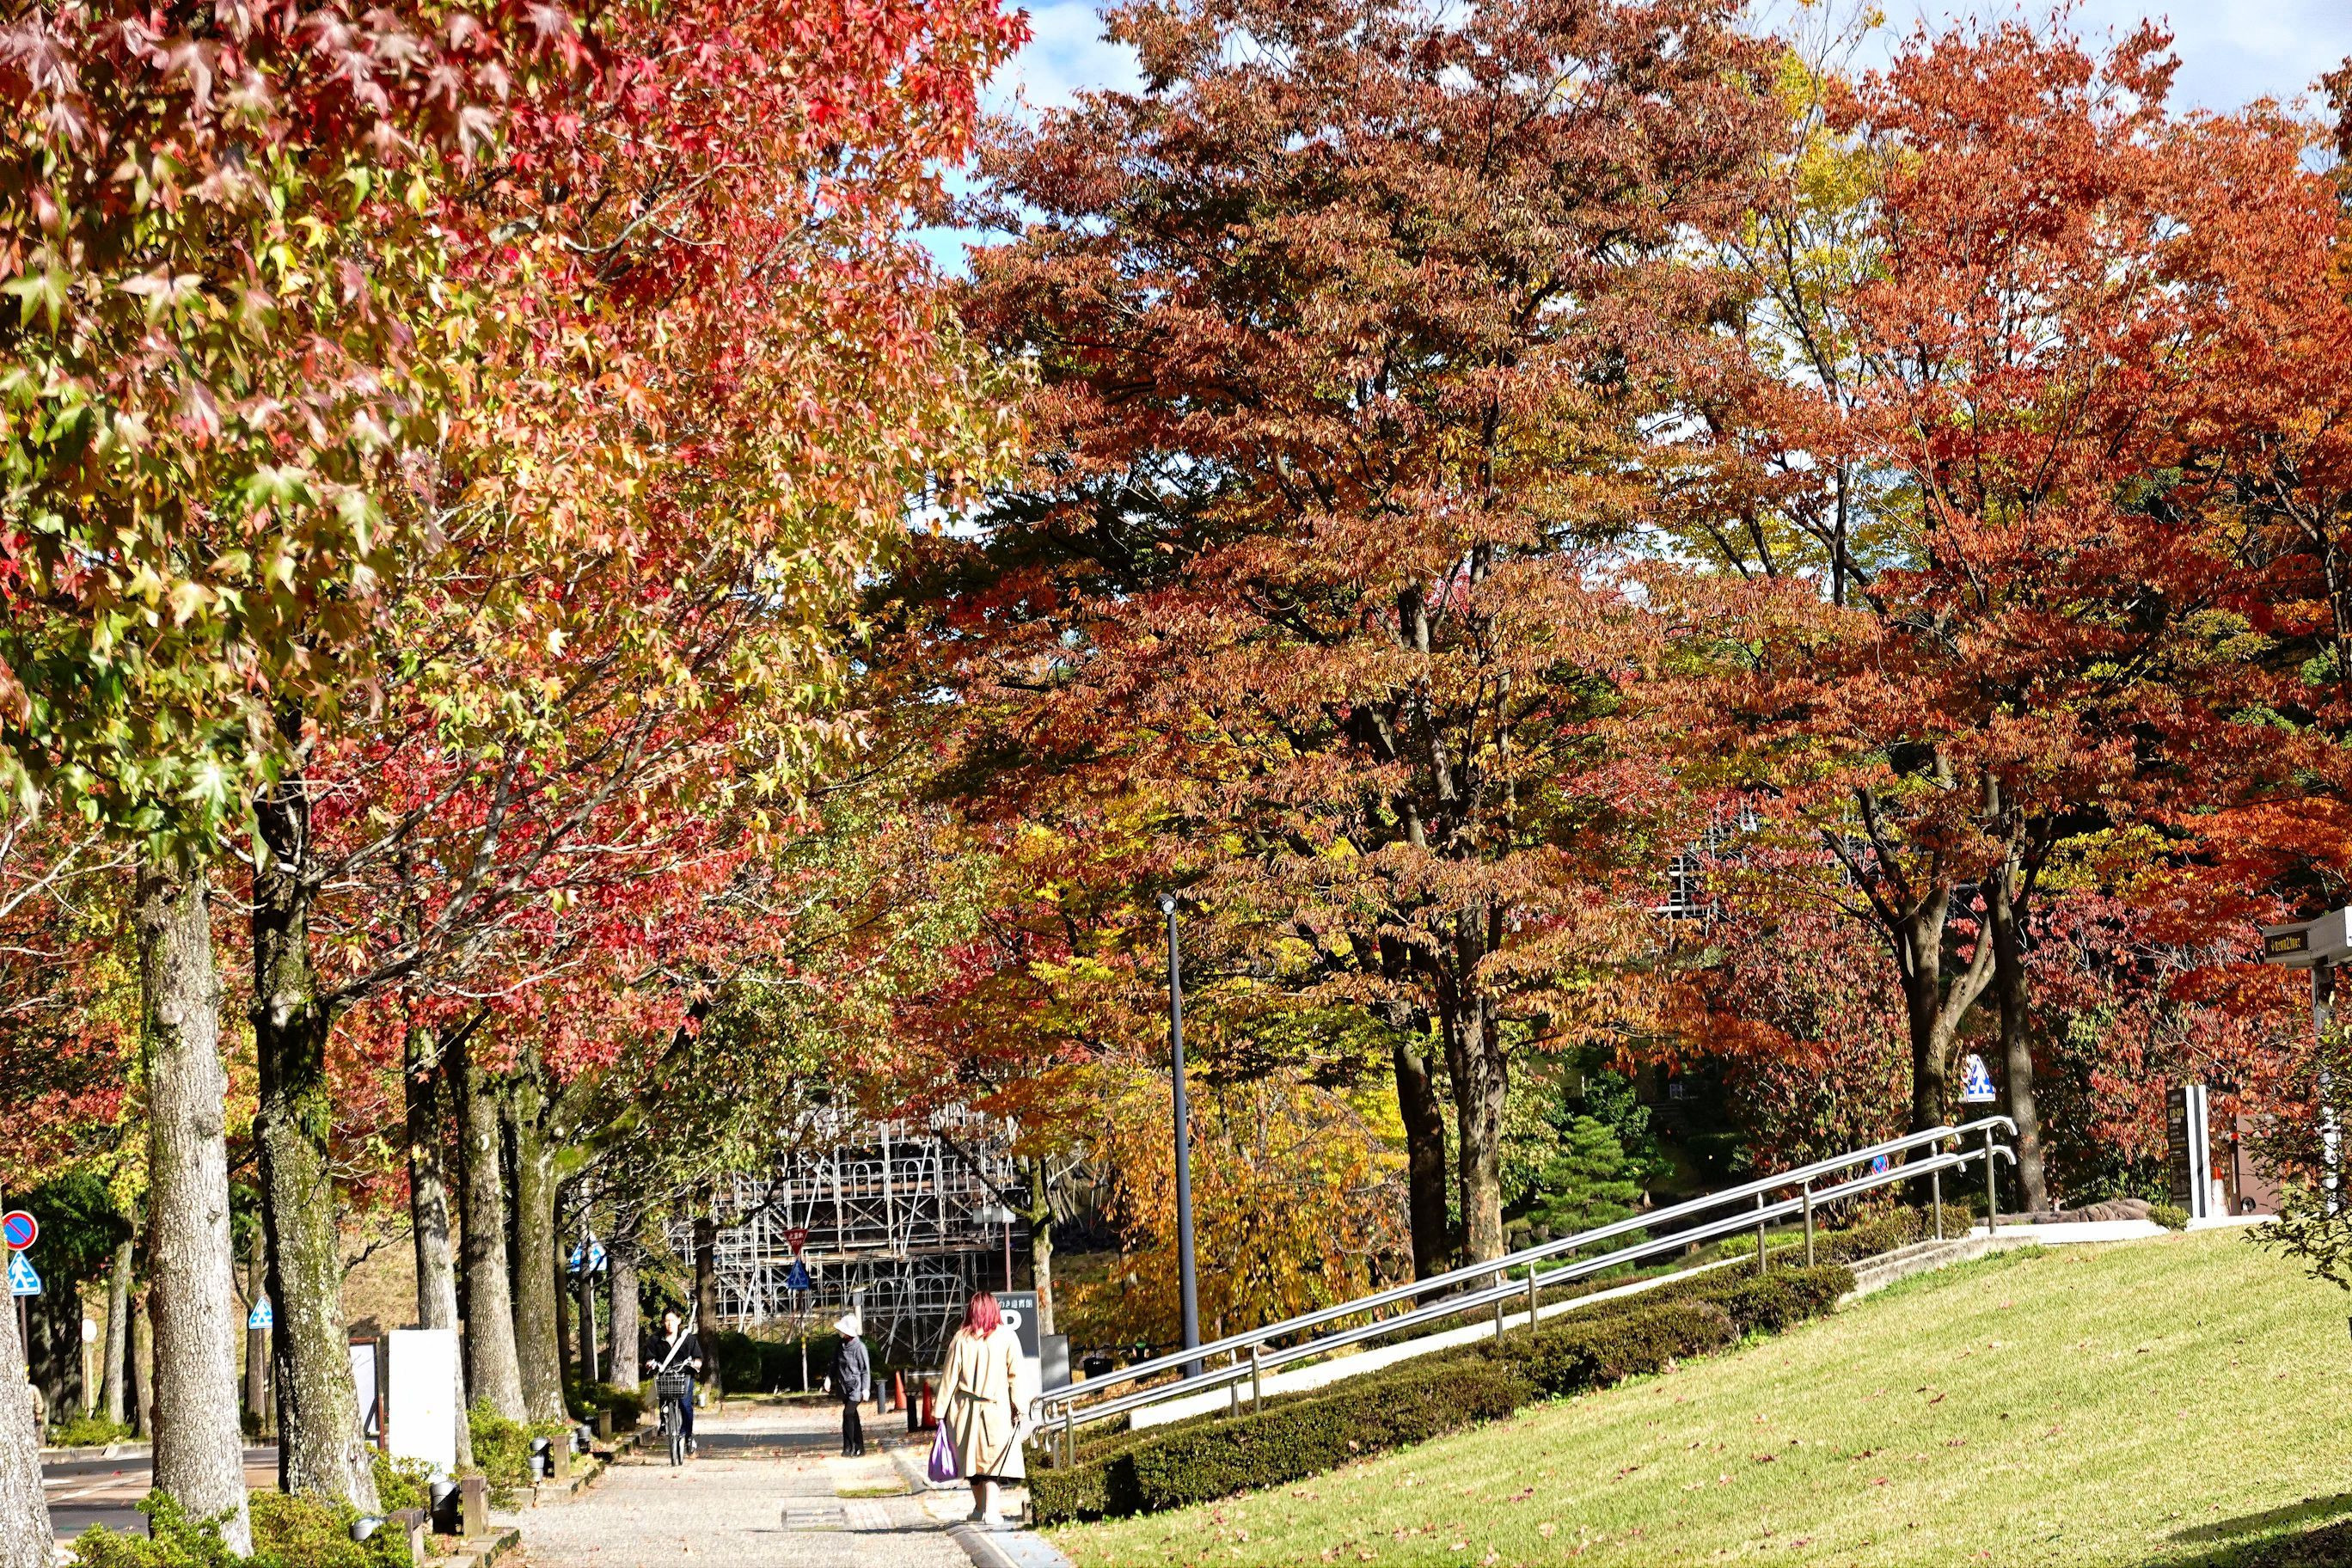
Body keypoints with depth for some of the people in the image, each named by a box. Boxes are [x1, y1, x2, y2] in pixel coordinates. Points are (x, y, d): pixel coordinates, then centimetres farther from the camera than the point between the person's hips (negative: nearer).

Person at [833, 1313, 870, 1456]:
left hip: (855, 1386, -7)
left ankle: (848, 1448, -13)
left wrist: (865, 1389, -12)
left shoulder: (859, 1347, -14)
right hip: (843, 1386, 7)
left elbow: (866, 1369, -11)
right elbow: (835, 1363, 18)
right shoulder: (841, 1345, 6)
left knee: (848, 1413, -16)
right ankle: (859, 1447, 20)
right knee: (853, 1416, 12)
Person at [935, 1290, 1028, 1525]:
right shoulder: (1007, 1337, -1)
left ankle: (980, 1508, 25)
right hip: (996, 1409, -2)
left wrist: (941, 1412, 7)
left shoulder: (961, 1339, 1)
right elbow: (1016, 1376, -4)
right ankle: (990, 1510, -14)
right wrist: (1022, 1411, -3)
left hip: (965, 1410, 2)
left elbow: (949, 1376, 3)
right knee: (994, 1459, 0)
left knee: (973, 1458, 14)